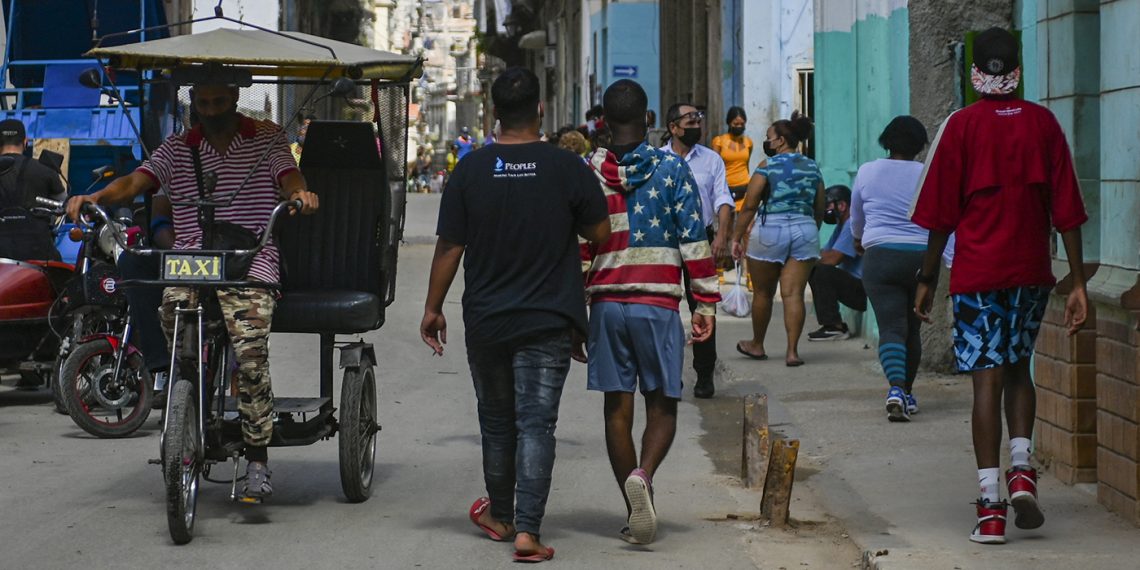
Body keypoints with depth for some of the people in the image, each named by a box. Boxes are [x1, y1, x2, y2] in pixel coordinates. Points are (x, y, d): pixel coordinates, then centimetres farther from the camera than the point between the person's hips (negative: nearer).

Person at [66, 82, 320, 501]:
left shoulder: (267, 139, 13)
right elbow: (136, 182, 6)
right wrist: (94, 198, -15)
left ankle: (257, 462, -15)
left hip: (251, 267, -2)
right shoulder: (176, 149, 18)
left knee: (250, 352, -24)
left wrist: (301, 194, -28)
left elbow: (289, 177, -3)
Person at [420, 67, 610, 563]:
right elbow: (599, 233, 0)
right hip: (549, 321, -2)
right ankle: (527, 530, -11)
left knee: (497, 423, 17)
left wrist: (433, 308, 8)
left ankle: (500, 515, 32)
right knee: (536, 424, -2)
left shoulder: (470, 170, -5)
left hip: (486, 319, 2)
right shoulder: (567, 168, -9)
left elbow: (449, 247, -2)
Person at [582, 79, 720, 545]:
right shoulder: (671, 169, -2)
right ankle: (643, 475, -23)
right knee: (661, 405, 6)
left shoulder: (587, 175, 4)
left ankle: (635, 513, 10)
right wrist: (706, 302, 1)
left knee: (618, 409, 8)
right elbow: (694, 241, -4)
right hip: (658, 303, -2)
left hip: (606, 304, 2)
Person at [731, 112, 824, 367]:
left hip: (771, 230, -3)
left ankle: (757, 345, 26)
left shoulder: (768, 165, -4)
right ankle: (792, 350, -6)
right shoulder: (812, 168, 10)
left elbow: (749, 205, -8)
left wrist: (737, 237, -2)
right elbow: (819, 209, 15)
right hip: (805, 229, 3)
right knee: (793, 293, 1)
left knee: (763, 293, 11)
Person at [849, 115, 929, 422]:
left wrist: (859, 241, 39)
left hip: (880, 255, -1)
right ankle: (907, 393, 25)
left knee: (891, 328, -6)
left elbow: (856, 217, 19)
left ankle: (896, 388, -28)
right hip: (921, 257, 1)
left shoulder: (868, 171, 4)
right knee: (912, 328, 15)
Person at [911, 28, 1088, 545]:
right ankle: (1021, 467, 0)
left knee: (987, 378, -1)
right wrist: (1078, 282, 4)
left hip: (977, 271, -2)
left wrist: (926, 278, 5)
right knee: (1017, 369, 21)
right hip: (1031, 270, 2)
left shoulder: (961, 126, -4)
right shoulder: (1043, 123, 2)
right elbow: (1066, 209, 1)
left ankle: (991, 507, -5)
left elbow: (940, 213, -4)